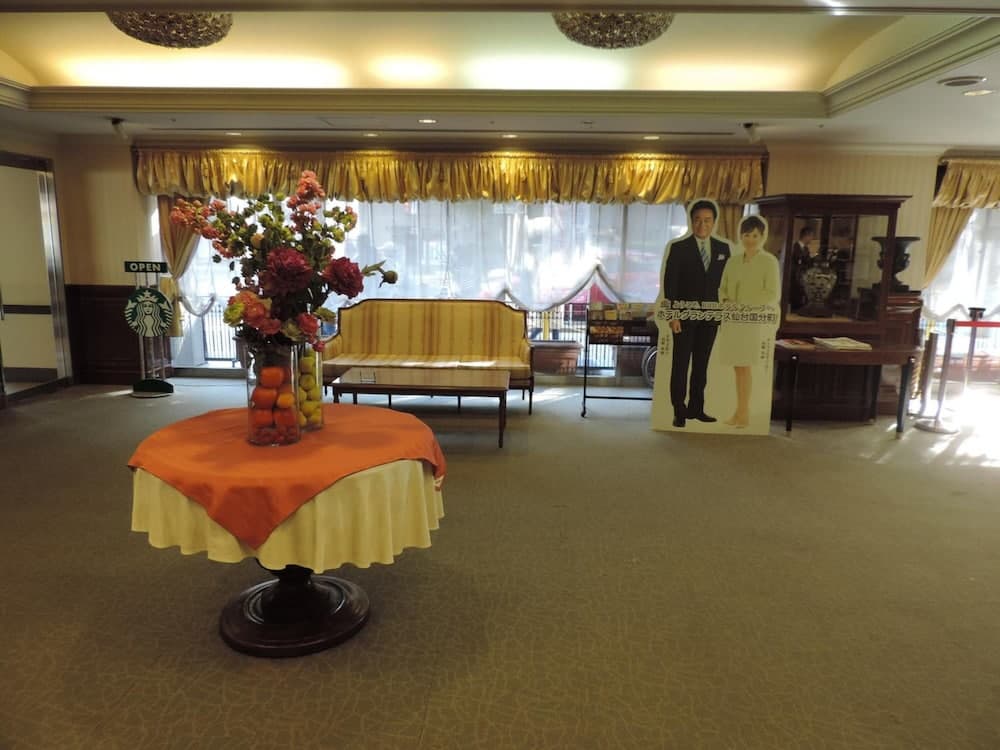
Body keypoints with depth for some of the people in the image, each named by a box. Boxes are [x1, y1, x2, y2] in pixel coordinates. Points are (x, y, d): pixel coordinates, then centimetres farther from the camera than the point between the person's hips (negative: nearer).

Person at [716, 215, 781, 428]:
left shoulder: (769, 262, -2)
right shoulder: (733, 261, 13)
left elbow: (773, 295, -8)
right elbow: (723, 288, 17)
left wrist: (745, 306, -14)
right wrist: (726, 301, -5)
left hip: (754, 321, -4)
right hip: (732, 322, 5)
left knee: (743, 367, -5)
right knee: (738, 367, 5)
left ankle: (743, 414, 3)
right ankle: (740, 411, 12)